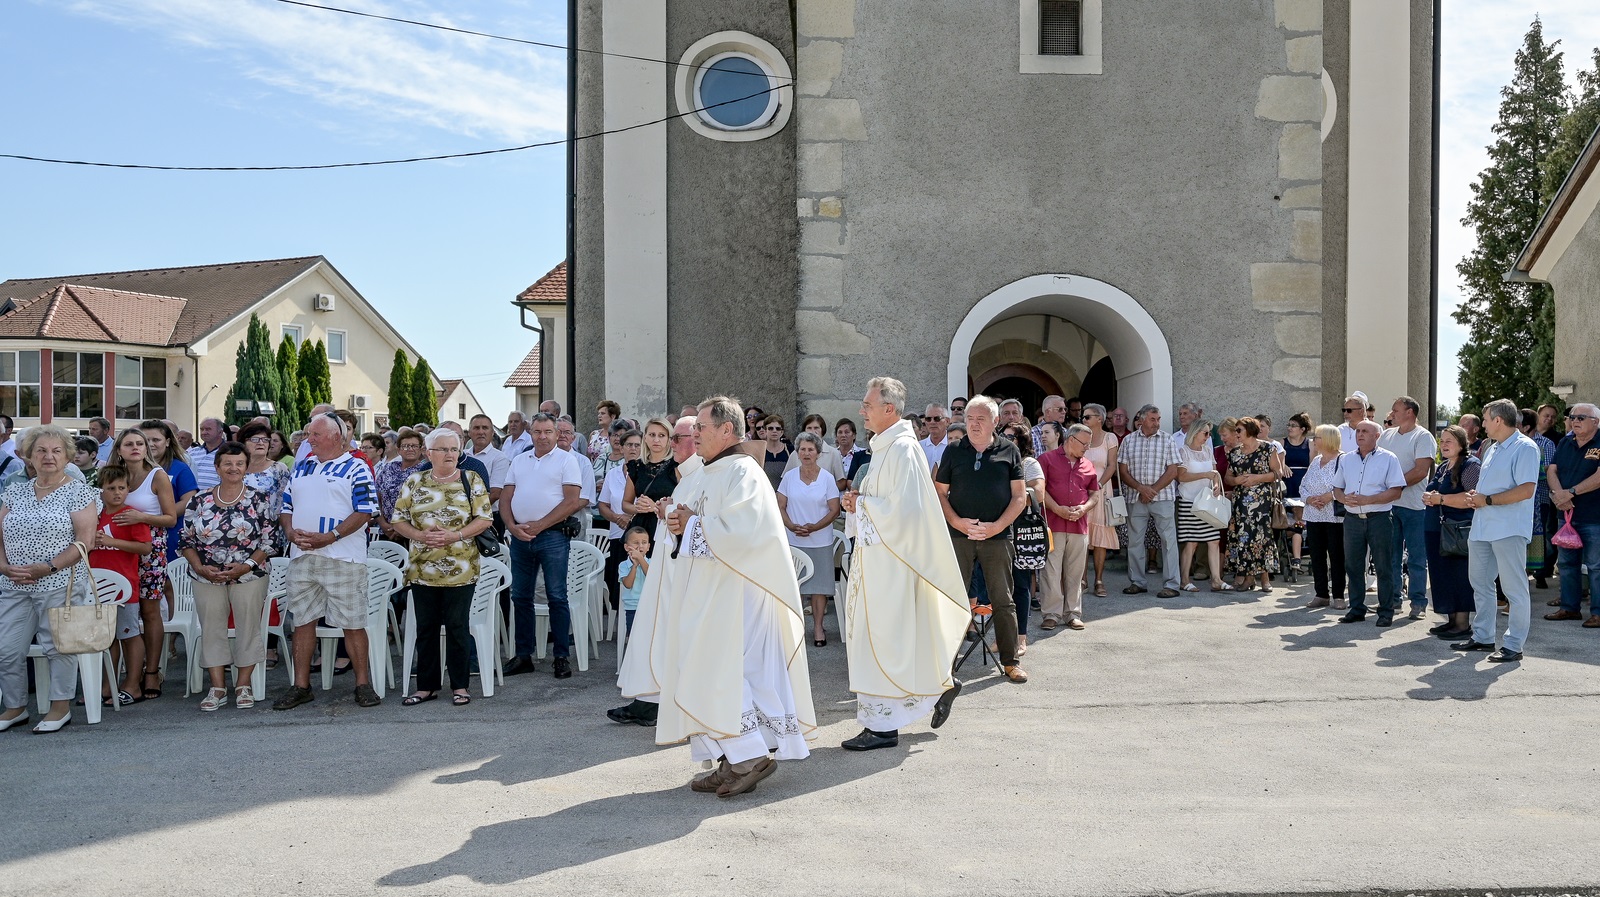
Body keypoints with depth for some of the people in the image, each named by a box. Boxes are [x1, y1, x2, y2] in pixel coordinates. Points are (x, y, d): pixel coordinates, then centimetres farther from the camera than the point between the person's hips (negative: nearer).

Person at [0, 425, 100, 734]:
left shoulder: (78, 493, -3)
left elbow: (84, 541, -10)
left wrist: (47, 567, -18)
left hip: (60, 585, -5)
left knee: (57, 646, -4)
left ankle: (61, 707, 10)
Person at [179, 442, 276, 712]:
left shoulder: (259, 499, -2)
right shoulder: (200, 500, 5)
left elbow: (270, 540, -5)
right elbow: (186, 540, 7)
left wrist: (246, 566, -15)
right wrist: (201, 568, -7)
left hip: (249, 576, -2)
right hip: (207, 577, 2)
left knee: (248, 627, 1)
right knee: (211, 629, 5)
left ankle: (243, 685, 14)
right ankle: (217, 687, 14)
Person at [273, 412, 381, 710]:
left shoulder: (356, 468, -1)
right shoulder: (300, 468, 18)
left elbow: (364, 511, -9)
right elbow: (285, 507, 18)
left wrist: (330, 536, -18)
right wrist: (291, 531, -3)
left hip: (343, 559, -6)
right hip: (301, 557, 6)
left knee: (353, 624, -2)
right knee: (302, 621, 8)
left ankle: (363, 684, 6)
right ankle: (301, 687, 16)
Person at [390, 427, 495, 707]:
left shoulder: (472, 480, 1)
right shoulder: (414, 482, 7)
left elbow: (485, 518, -3)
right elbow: (398, 519, 6)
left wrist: (455, 535, -16)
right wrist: (419, 535, -12)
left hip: (460, 570, -2)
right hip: (422, 569, 2)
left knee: (457, 627, 3)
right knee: (425, 628, 9)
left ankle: (459, 686, 14)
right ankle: (426, 686, 20)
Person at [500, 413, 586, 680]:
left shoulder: (566, 460, -1)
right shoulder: (519, 460, 15)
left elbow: (572, 501, -10)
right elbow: (505, 499, 12)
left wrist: (538, 526, -12)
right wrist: (513, 527, -6)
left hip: (552, 535, -5)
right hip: (519, 536, 5)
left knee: (557, 597, -1)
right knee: (520, 597, 9)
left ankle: (561, 656, 6)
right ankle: (523, 655, 18)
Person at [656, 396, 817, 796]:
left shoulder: (742, 472, -15)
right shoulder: (710, 473, 16)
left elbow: (737, 532, -26)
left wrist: (692, 525, -11)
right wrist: (683, 525, 3)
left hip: (734, 593, -10)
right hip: (710, 591, 10)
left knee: (715, 672, -8)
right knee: (718, 672, 11)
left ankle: (750, 756, -1)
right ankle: (734, 761, 17)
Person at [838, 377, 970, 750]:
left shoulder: (903, 449, -17)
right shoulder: (884, 446, 14)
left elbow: (902, 508, -23)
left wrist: (862, 503, -12)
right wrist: (859, 499, 3)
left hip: (892, 558, -10)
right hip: (876, 554, 10)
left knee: (882, 634, -4)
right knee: (875, 633, 16)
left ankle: (883, 725, 4)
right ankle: (941, 684, 29)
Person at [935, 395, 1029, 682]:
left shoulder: (1008, 451, 4)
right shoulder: (953, 451, 7)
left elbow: (1020, 497, 2)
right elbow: (939, 492, 7)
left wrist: (996, 526, -10)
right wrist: (957, 522, -9)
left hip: (997, 536, -1)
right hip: (958, 536, 1)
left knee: (1003, 601, 4)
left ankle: (1009, 661, 14)